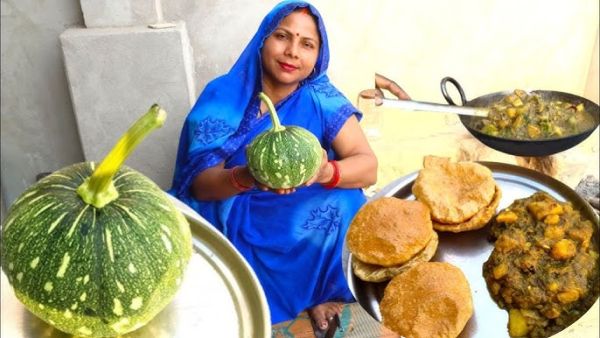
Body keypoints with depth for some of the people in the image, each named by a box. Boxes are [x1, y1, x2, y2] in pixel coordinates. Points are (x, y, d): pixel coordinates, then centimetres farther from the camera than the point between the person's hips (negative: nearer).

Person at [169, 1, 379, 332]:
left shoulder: (321, 98, -9)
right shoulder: (222, 97, -12)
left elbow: (368, 167, -16)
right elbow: (200, 183, -16)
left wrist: (325, 171, -39)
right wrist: (247, 177, -38)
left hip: (304, 219, 2)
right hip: (233, 219, -1)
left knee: (344, 203, -25)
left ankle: (321, 291, -2)